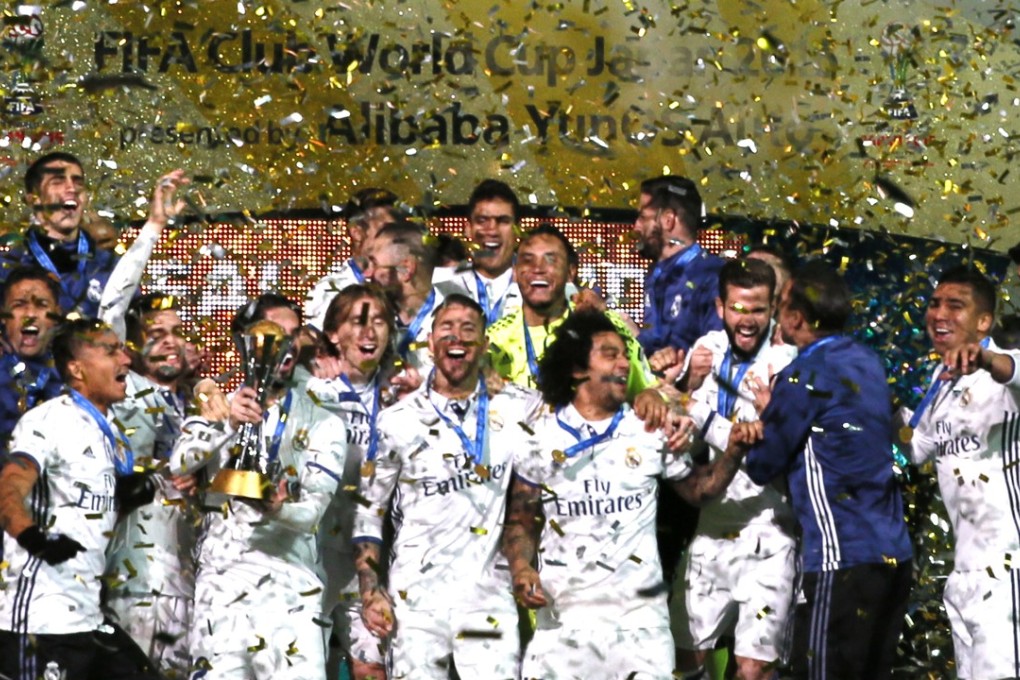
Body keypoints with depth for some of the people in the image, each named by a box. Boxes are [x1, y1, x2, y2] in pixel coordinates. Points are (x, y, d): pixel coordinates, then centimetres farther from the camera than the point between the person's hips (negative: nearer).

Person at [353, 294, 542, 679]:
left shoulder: (518, 409, 4)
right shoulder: (397, 421, 3)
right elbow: (368, 510, 7)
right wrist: (370, 592, 0)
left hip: (490, 600, 0)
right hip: (416, 600, 0)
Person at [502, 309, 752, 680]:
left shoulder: (650, 429, 5)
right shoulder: (540, 437, 4)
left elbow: (696, 488, 12)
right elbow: (521, 520, 8)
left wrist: (735, 450, -3)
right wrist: (521, 569, -9)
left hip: (639, 614, 0)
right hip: (561, 614, 0)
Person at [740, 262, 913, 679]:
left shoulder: (805, 377, -12)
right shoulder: (866, 362, 11)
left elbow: (762, 467, -4)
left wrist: (759, 426, 14)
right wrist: (775, 415, 17)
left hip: (842, 558, -8)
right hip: (894, 553, 8)